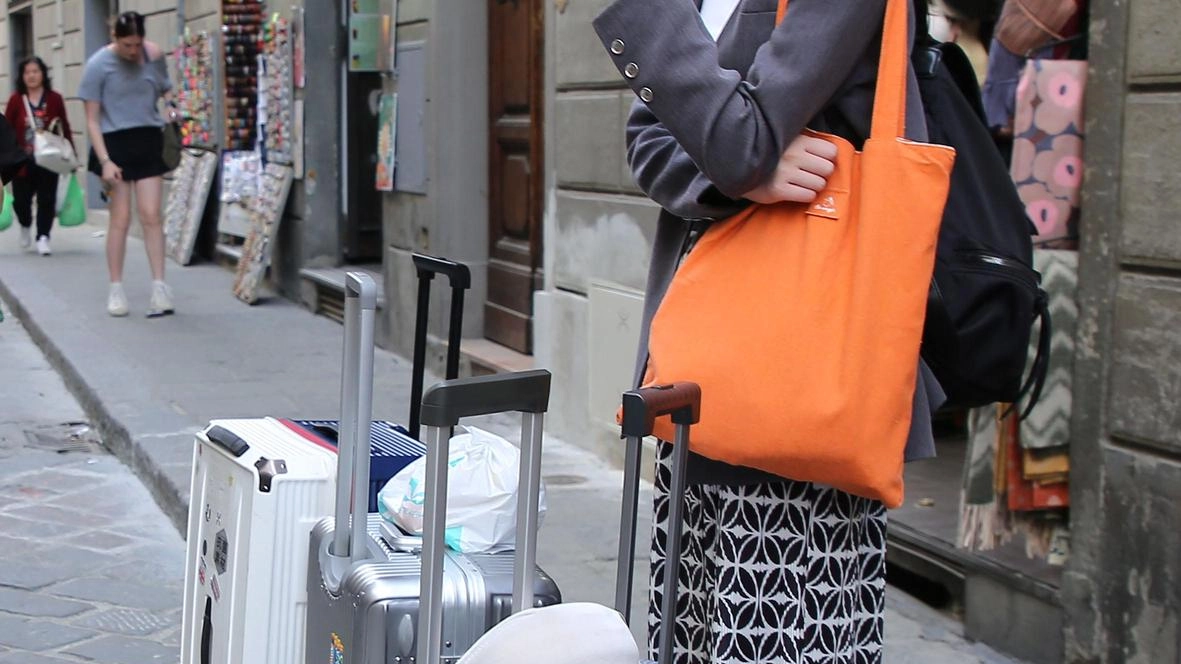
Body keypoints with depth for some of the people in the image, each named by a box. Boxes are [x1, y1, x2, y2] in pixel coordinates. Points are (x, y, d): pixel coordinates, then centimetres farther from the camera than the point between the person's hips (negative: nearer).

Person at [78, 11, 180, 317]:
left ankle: (159, 287, -4)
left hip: (149, 142, 2)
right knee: (121, 218, -1)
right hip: (116, 143, -2)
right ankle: (116, 290, 10)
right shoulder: (98, 65, -8)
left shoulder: (153, 55, 1)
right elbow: (92, 120, -6)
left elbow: (166, 91, 18)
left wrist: (171, 105, -6)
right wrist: (105, 161, -15)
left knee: (151, 215, -3)